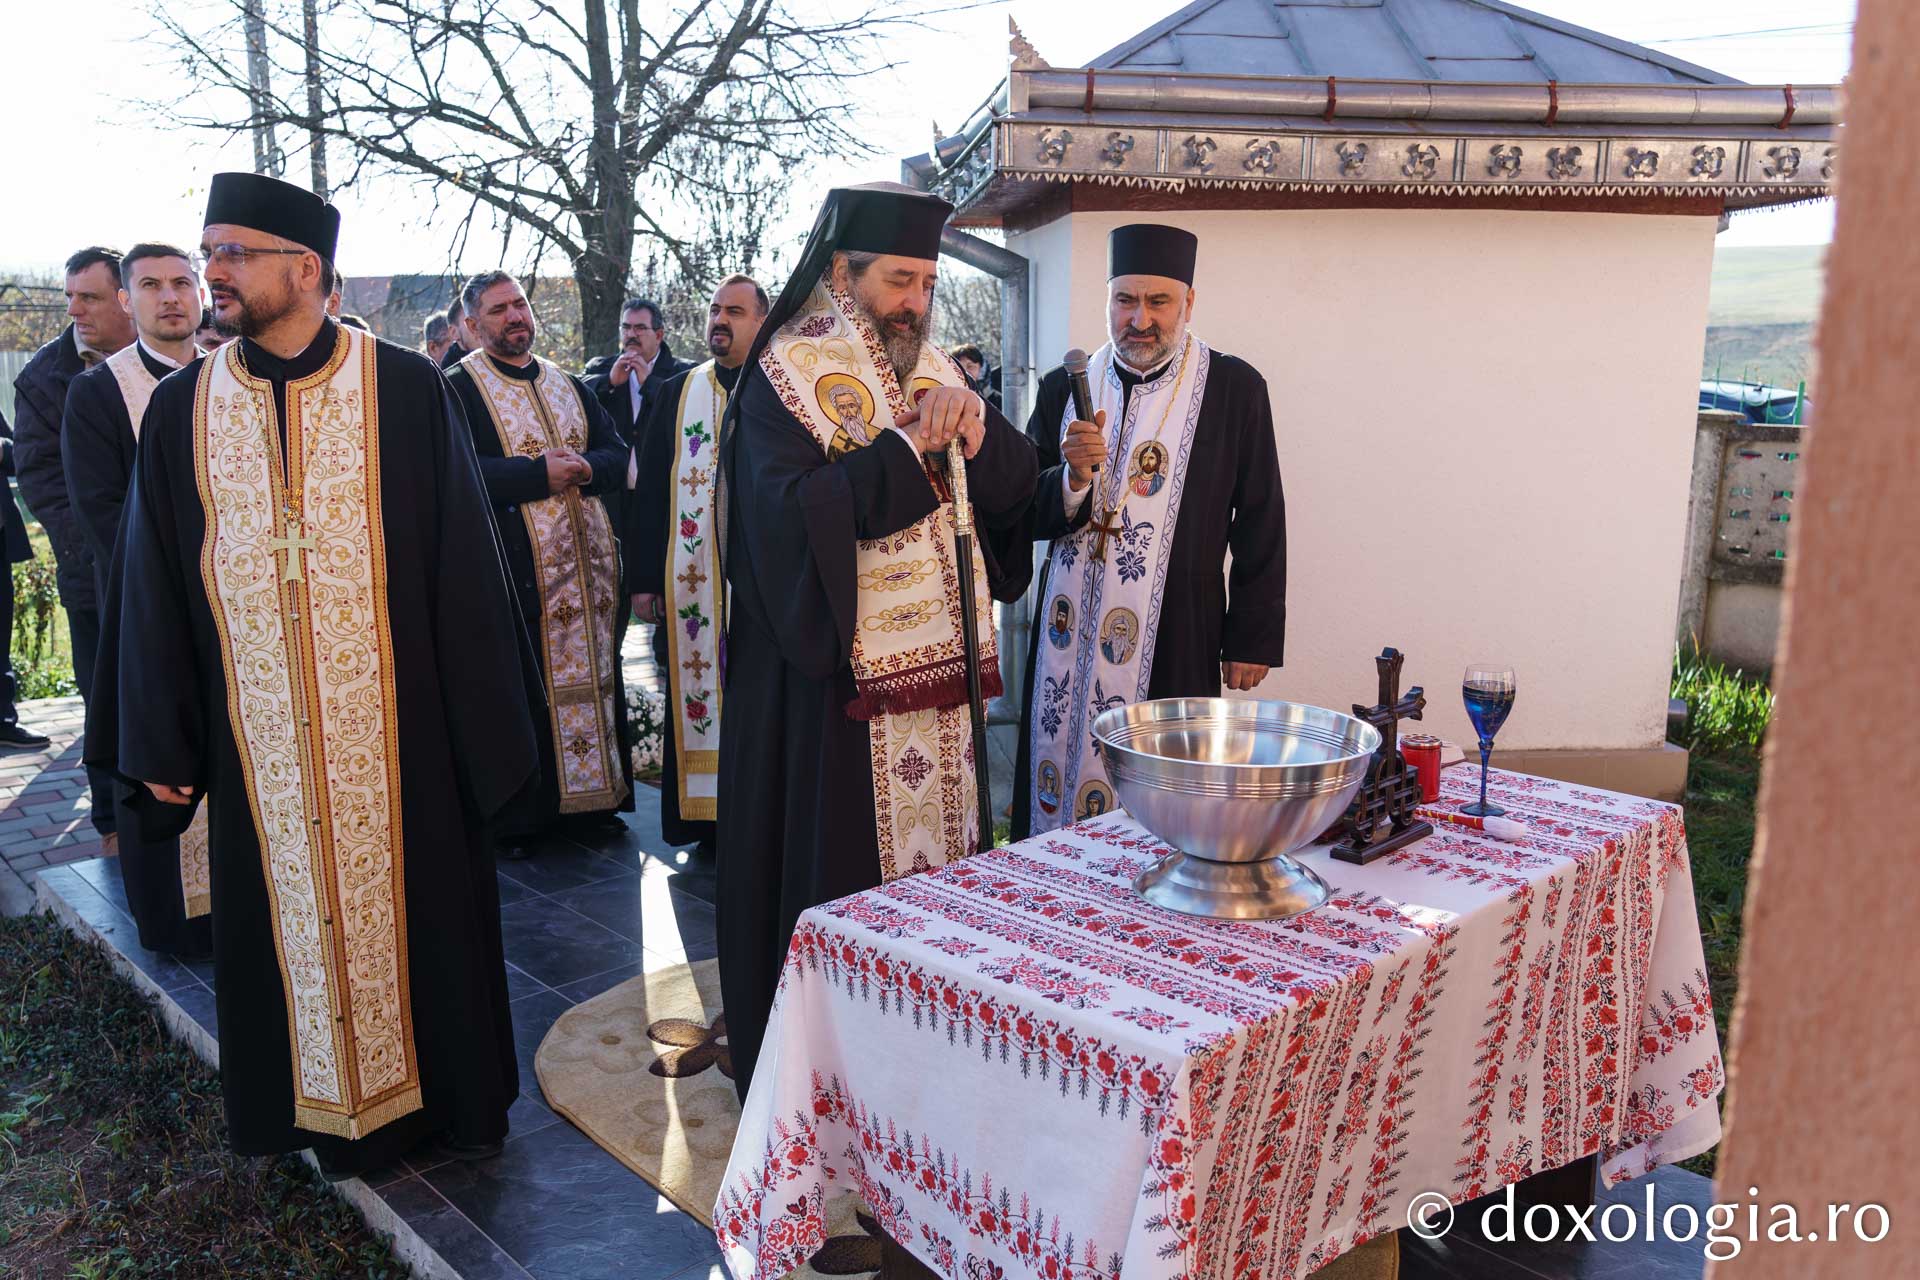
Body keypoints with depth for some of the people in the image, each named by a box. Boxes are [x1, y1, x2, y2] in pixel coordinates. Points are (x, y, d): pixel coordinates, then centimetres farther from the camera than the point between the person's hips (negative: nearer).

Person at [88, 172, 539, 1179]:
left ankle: (455, 1096, 30)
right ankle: (331, 1106, 32)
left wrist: (481, 714, -6)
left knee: (418, 902, 10)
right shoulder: (182, 409, 4)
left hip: (398, 725, -2)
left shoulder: (405, 389, -6)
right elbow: (152, 584, 7)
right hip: (261, 740, 3)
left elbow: (462, 560, -5)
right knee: (292, 915, 12)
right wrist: (160, 744, 6)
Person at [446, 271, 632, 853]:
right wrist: (540, 474, -18)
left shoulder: (569, 384, 16)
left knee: (591, 674, 9)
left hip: (585, 561, 6)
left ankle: (592, 796, 20)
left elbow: (616, 453, 10)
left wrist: (585, 468, -11)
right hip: (515, 565, -5)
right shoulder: (459, 388, -2)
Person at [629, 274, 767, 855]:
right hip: (691, 582, 2)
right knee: (696, 696, 6)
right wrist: (644, 578, 2)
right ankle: (705, 819, 17)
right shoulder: (677, 393, 11)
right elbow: (650, 488, 8)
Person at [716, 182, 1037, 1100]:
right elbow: (794, 512, -21)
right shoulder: (785, 376, -7)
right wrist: (914, 446, -20)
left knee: (930, 836, 12)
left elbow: (1014, 483, 7)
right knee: (836, 861, 2)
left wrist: (974, 426, -12)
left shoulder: (932, 368, 12)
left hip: (935, 675, 6)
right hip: (830, 680, -6)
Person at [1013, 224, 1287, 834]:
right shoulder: (1064, 388, 6)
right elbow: (1026, 515, 5)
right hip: (1071, 639, 3)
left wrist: (1252, 639, -1)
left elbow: (1260, 526, 1)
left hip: (1176, 645, -2)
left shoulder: (1235, 389, -1)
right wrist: (1072, 479, -16)